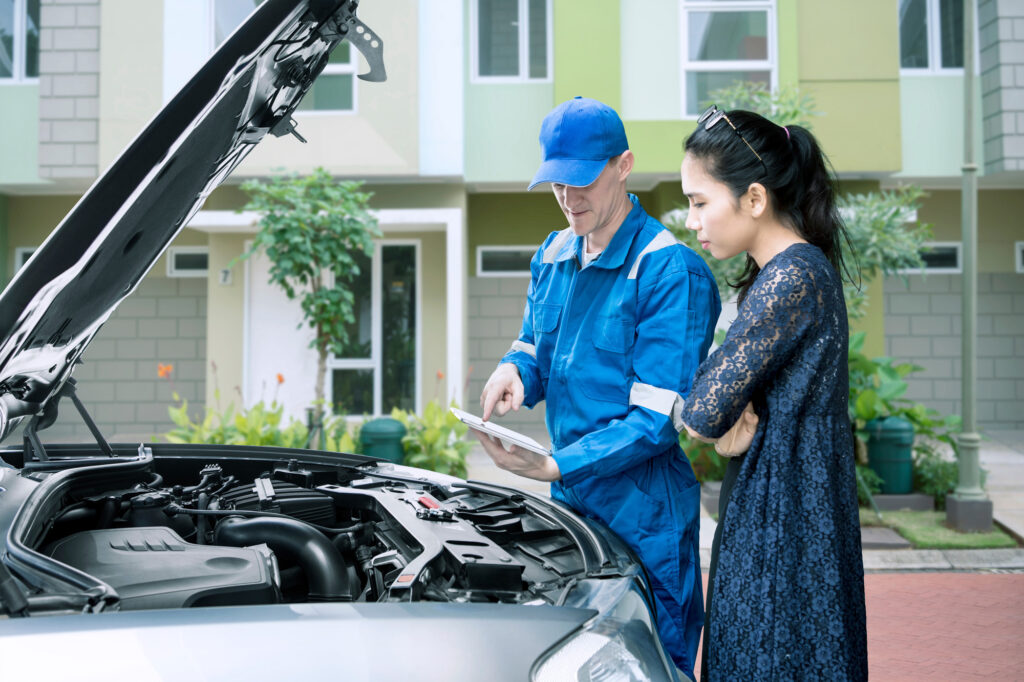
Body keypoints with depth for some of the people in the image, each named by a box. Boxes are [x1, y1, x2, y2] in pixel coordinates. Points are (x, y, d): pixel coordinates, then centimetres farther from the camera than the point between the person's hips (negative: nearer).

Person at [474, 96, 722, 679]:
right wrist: (515, 370, -6)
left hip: (644, 517, -7)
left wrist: (553, 467, -24)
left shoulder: (671, 271, -16)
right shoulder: (553, 257, 8)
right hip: (570, 502, 7)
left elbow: (656, 420, -19)